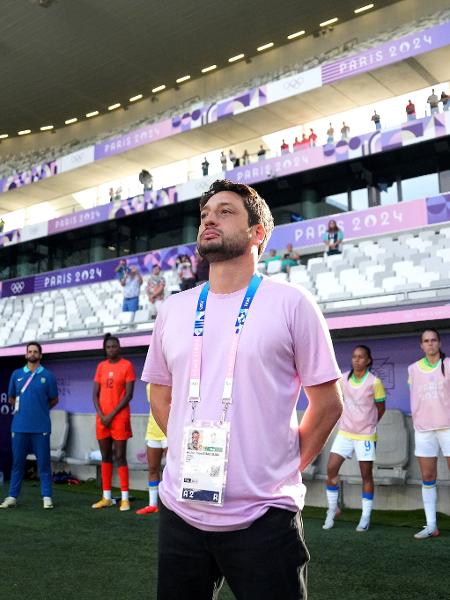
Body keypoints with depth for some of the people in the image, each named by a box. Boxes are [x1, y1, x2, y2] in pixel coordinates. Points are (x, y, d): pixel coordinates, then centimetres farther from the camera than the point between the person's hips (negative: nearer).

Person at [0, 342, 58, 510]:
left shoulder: (48, 376, 2)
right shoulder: (16, 374, 9)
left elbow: (54, 400, 10)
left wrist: (40, 409, 9)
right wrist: (23, 408, 13)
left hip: (41, 427, -2)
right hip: (19, 426, 2)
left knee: (44, 463, 1)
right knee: (17, 462, 7)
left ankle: (47, 497, 7)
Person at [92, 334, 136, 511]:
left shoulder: (127, 365, -3)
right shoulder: (101, 366, 11)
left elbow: (128, 394, -8)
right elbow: (95, 393, 9)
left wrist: (112, 414, -12)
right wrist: (101, 414, -5)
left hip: (119, 418, -5)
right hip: (102, 418, 5)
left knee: (120, 456, -5)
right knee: (105, 456, 8)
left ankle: (125, 498, -1)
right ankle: (106, 497, 14)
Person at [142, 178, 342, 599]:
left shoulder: (291, 303, -6)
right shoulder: (173, 310, 6)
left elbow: (327, 403, -2)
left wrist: (285, 469, -1)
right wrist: (192, 453, 7)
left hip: (263, 517, -4)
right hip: (180, 511, 4)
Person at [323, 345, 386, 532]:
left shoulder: (374, 382, -12)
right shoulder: (343, 379, -1)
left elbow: (381, 408, 1)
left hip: (366, 435, -3)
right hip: (344, 433, 4)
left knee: (366, 476, 4)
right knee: (331, 470, -1)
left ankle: (366, 518, 15)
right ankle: (332, 510, 16)